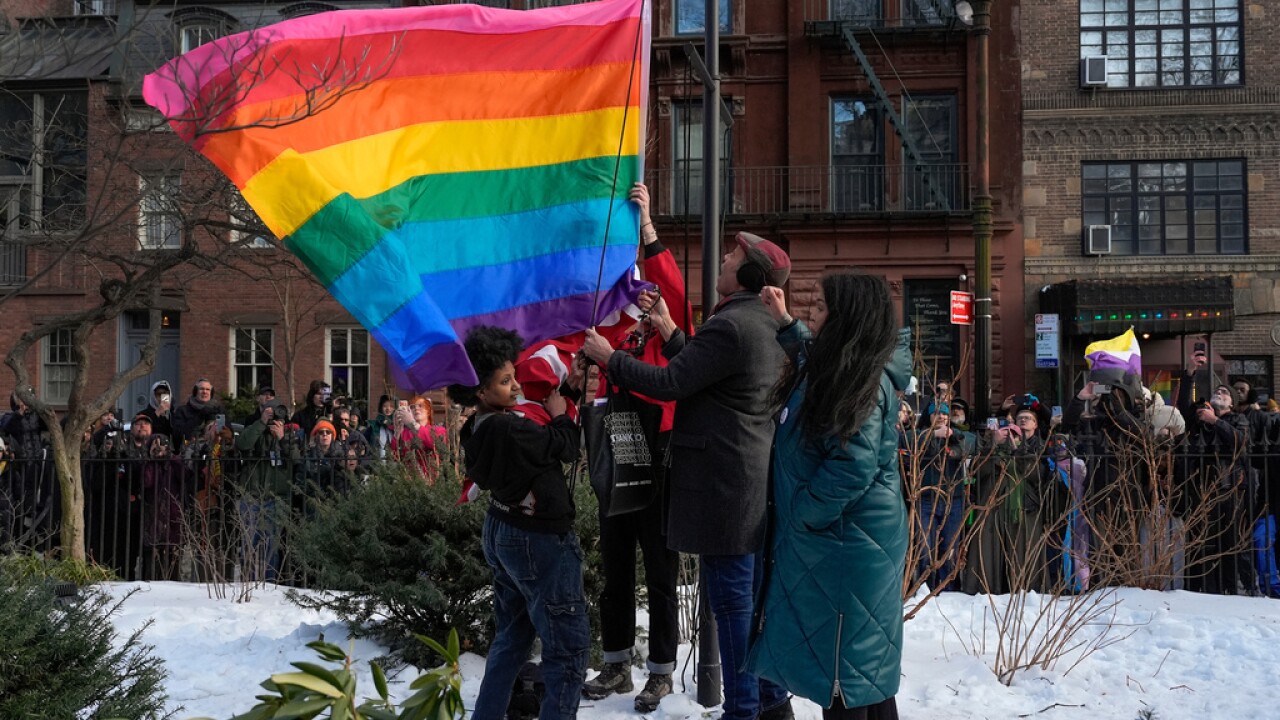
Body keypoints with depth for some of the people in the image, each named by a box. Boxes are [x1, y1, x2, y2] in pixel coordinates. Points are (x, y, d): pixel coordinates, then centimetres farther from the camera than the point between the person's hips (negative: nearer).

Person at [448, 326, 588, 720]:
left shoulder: (475, 431, 1)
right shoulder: (509, 429, -28)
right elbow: (566, 446, -16)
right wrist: (560, 414, 3)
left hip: (502, 534, 10)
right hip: (540, 541, -10)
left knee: (512, 636, 22)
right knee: (569, 645, 2)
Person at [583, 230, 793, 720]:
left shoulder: (731, 325, -17)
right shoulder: (764, 325, 14)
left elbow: (670, 384, -17)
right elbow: (695, 370, 18)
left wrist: (610, 358, -5)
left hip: (724, 486, -10)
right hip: (756, 482, 10)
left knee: (731, 601, -1)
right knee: (758, 596, 16)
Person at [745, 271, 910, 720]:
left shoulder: (863, 381, -20)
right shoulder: (833, 366, 10)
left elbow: (853, 466, -27)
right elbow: (813, 355, 36)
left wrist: (801, 515, -17)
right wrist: (784, 323, 24)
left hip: (845, 542, -10)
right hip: (826, 538, 10)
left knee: (842, 664, -1)